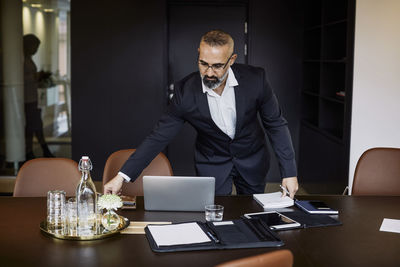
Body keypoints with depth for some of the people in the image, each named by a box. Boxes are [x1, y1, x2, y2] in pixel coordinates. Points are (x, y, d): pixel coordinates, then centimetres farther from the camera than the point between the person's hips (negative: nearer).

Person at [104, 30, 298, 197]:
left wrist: (289, 172, -12)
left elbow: (276, 125, -10)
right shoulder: (185, 91, -22)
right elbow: (159, 136, -16)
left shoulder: (255, 79, -22)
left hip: (252, 162, 1)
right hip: (211, 165, -1)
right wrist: (122, 176, -21)